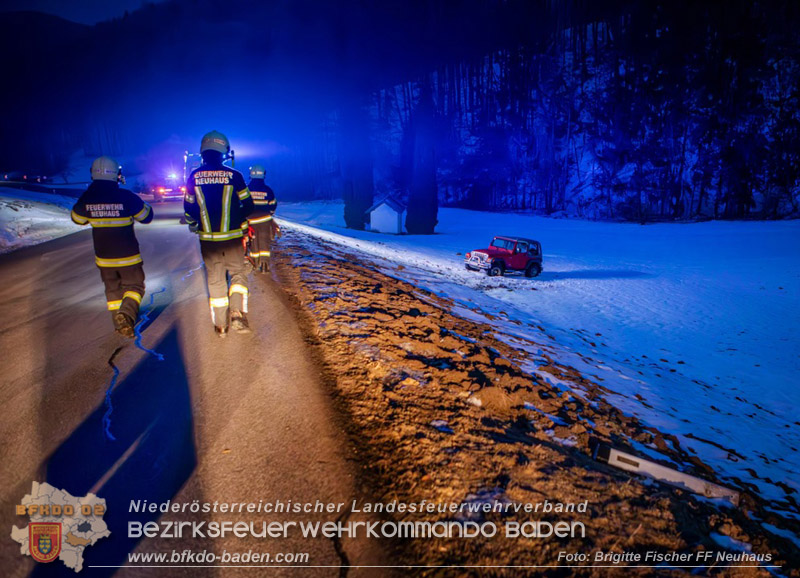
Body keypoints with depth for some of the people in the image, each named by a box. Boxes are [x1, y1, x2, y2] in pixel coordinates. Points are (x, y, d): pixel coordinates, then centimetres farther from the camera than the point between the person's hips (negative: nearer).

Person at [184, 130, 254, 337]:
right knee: (237, 274, 12)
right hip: (232, 237, -2)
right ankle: (238, 314, -8)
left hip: (207, 238, 2)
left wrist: (192, 226, 27)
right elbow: (248, 205, 0)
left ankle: (220, 325, 16)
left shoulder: (194, 177, -1)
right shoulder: (234, 175, -7)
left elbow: (189, 207, 8)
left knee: (215, 279, 11)